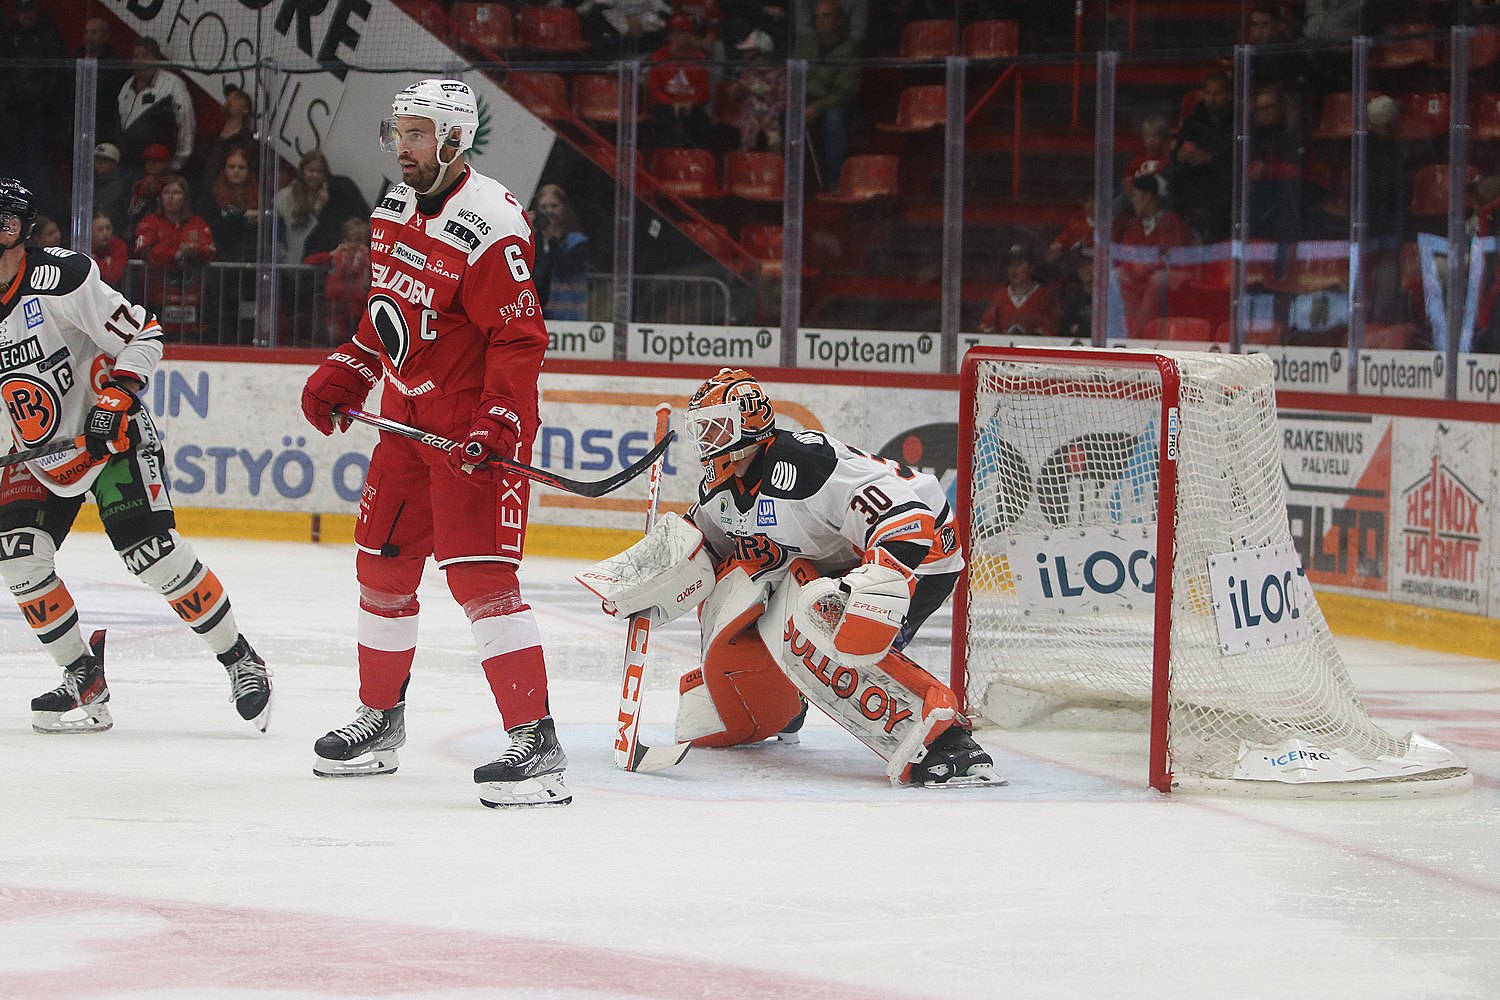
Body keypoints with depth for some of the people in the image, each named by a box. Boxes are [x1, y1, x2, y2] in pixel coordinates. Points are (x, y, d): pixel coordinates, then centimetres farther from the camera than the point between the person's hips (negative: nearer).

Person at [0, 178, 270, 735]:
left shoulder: (60, 279, -19)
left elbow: (143, 336, -14)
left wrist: (116, 397, -23)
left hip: (112, 434, -6)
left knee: (151, 552, -17)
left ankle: (240, 662, -2)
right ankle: (85, 683, -1)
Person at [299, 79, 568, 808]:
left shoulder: (487, 227, -20)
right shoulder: (396, 210, 8)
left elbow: (521, 337, -21)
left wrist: (496, 425, -28)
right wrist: (342, 378, 12)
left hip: (476, 425, -9)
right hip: (408, 413, 9)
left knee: (478, 573, -18)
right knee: (381, 564, 15)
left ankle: (536, 743, -20)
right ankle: (380, 719, 32)